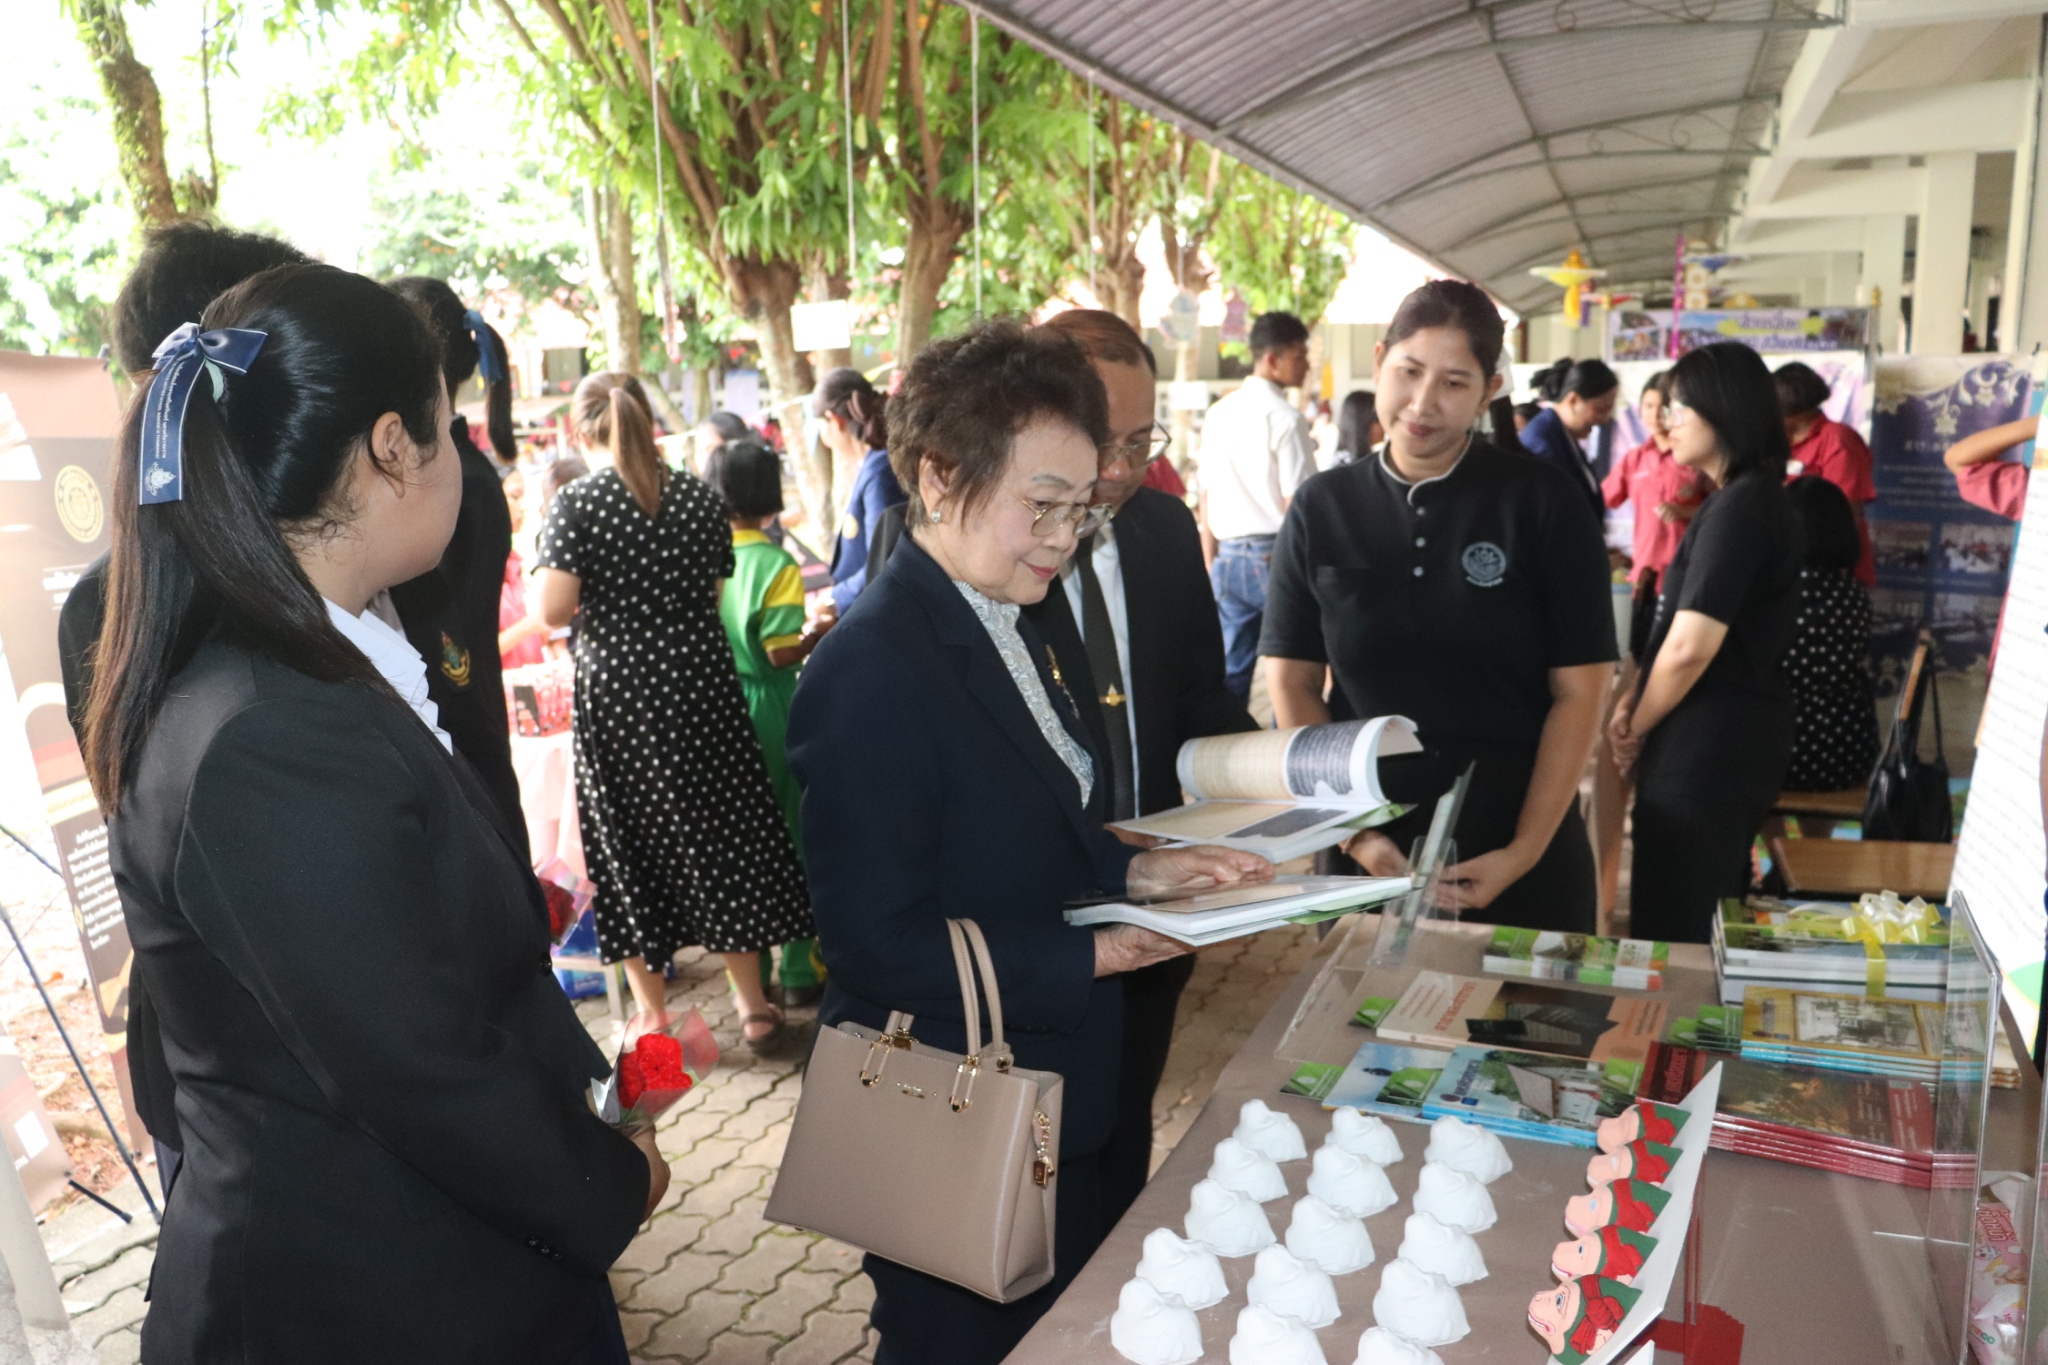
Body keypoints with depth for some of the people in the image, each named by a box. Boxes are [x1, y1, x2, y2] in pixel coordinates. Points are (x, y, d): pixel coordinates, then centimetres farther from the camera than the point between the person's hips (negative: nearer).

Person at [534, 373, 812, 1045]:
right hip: (699, 681, 3)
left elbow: (552, 610, -16)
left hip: (615, 691, -2)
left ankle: (652, 1015, 20)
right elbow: (715, 594, 6)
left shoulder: (575, 503, -10)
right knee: (721, 831, 12)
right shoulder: (700, 497, 0)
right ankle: (752, 1003, 20)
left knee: (632, 842, 10)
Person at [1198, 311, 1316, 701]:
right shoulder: (1285, 417, -10)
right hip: (1278, 555, -6)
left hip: (1228, 559, 6)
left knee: (1231, 670, 10)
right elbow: (1296, 505, -13)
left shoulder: (1218, 413, 10)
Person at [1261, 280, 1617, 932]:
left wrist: (1525, 850, -12)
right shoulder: (1321, 507, 0)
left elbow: (1579, 690, -5)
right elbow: (1291, 681, 0)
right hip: (1368, 854, 2)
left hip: (1520, 850, -1)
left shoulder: (1544, 504, -5)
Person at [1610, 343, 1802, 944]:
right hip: (1739, 737, 10)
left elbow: (1690, 647, -24)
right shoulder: (1760, 499, 14)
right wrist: (1638, 704, 6)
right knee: (1711, 927, 20)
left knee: (1670, 934, 0)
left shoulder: (1737, 506, -18)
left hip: (1705, 747, -10)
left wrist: (1636, 727, -6)